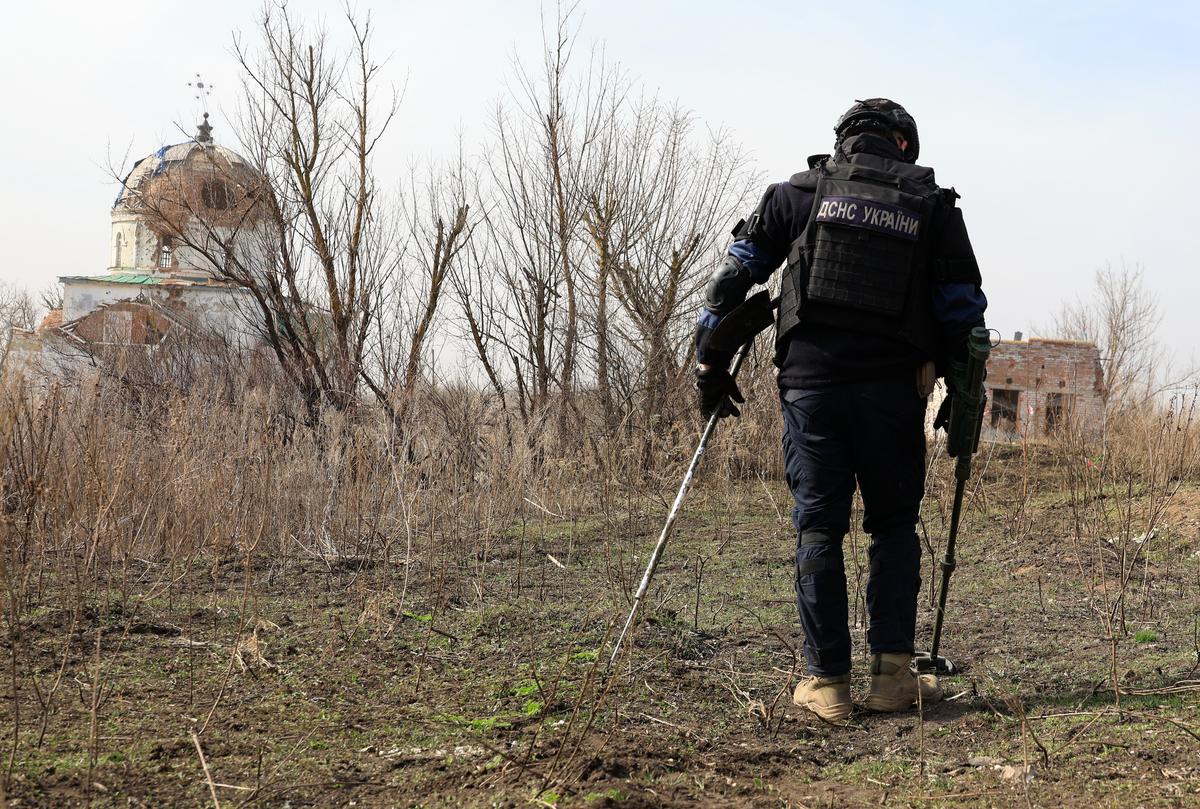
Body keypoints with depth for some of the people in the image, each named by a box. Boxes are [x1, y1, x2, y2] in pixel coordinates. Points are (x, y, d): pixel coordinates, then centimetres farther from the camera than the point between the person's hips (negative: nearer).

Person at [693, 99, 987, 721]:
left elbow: (734, 274, 8)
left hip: (810, 380, 0)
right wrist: (963, 397, 17)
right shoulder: (933, 206, 11)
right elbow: (963, 308, 9)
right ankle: (891, 673, 6)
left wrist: (711, 363, 13)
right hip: (893, 386, 0)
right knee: (894, 525, 12)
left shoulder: (800, 192, 10)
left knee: (817, 526, 6)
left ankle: (827, 682, 6)